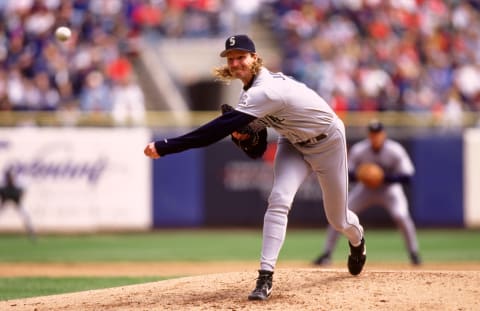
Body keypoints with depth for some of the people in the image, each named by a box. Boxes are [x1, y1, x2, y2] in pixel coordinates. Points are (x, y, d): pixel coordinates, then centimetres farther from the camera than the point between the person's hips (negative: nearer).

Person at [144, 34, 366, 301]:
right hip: (293, 142, 7)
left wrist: (164, 146, -48)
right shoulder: (255, 82, -11)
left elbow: (223, 127, -44)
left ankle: (357, 240, 47)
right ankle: (265, 276, -22)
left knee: (337, 219, 10)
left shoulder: (264, 91, -38)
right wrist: (245, 131, -13)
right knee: (279, 200, -18)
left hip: (327, 143, -7)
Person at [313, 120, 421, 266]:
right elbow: (347, 173, -10)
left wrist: (385, 177, -37)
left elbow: (406, 176, -22)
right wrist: (357, 175, -34)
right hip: (365, 188, 2)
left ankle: (414, 253, -9)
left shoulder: (395, 151, -22)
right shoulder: (358, 150, -18)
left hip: (389, 188, -2)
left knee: (401, 215, -27)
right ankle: (327, 253, 2)